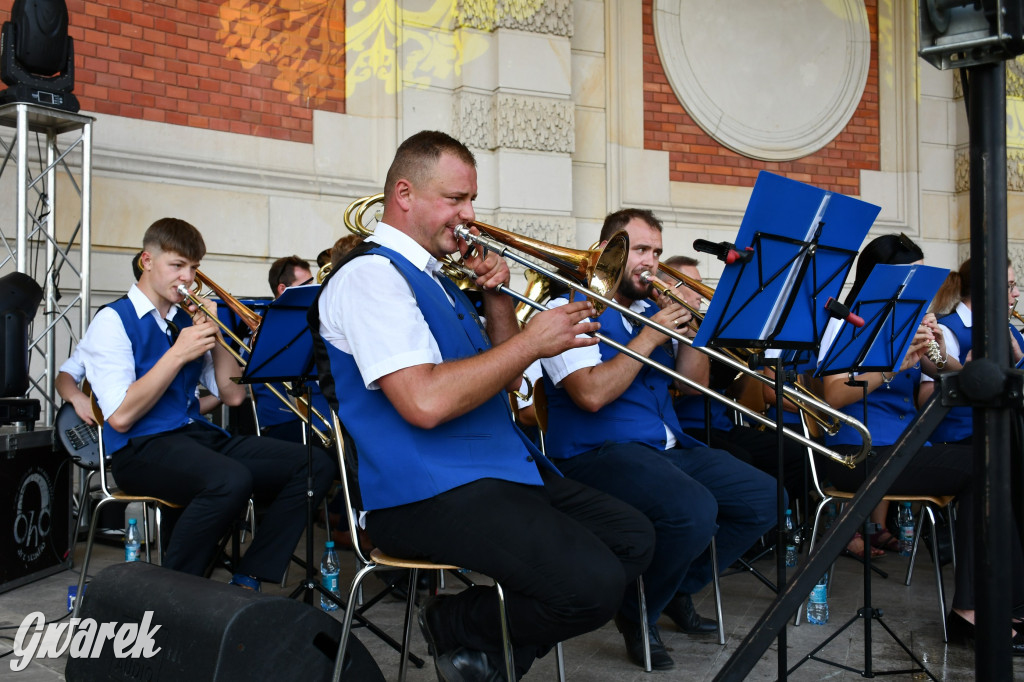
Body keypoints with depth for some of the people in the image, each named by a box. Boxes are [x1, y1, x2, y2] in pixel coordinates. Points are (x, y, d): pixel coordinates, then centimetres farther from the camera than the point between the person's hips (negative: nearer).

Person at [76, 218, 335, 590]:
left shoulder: (187, 318, 18)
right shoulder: (113, 321, -1)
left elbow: (233, 395, 14)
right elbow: (120, 417, -13)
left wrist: (215, 336, 2)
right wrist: (178, 354, -14)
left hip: (199, 435, 7)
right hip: (143, 448, -7)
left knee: (315, 466, -10)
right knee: (231, 479, -38)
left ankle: (247, 581, -8)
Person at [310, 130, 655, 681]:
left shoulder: (434, 279, 20)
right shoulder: (370, 274, -11)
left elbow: (501, 378, 23)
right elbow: (426, 402, -25)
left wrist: (497, 297, 7)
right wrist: (532, 342, -16)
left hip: (502, 469, 10)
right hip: (428, 496, -10)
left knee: (633, 540, 5)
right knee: (592, 586, -25)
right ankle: (455, 625, 2)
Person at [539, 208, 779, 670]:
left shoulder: (652, 310, 18)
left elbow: (695, 383, 15)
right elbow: (591, 394, -18)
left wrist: (686, 329, -2)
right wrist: (650, 338, -14)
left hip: (667, 446, 8)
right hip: (597, 453, -8)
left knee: (764, 497, -2)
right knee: (693, 508, -33)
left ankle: (678, 588, 15)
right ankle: (638, 614, -5)